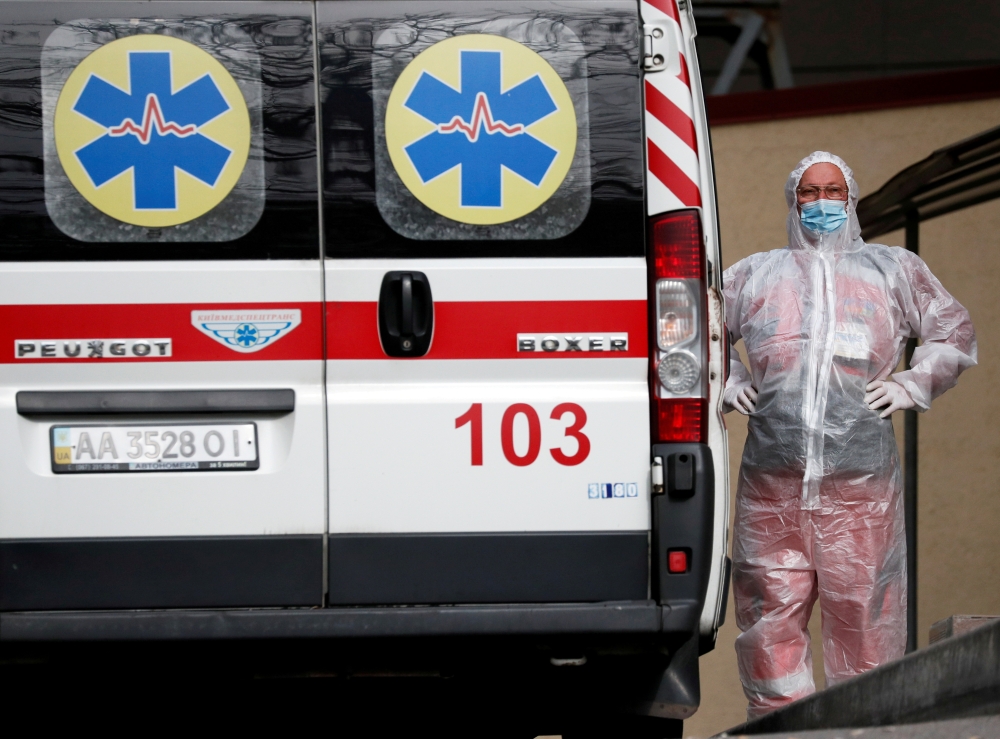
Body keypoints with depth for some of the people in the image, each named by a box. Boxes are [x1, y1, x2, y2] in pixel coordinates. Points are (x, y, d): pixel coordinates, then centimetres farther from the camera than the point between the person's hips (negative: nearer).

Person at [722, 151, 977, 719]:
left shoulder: (895, 271, 17)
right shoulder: (755, 276, 20)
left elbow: (956, 336, 22)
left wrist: (911, 384, 7)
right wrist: (729, 384, 14)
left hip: (862, 482, -1)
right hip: (772, 481, 1)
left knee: (864, 618, -4)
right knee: (770, 617, -2)